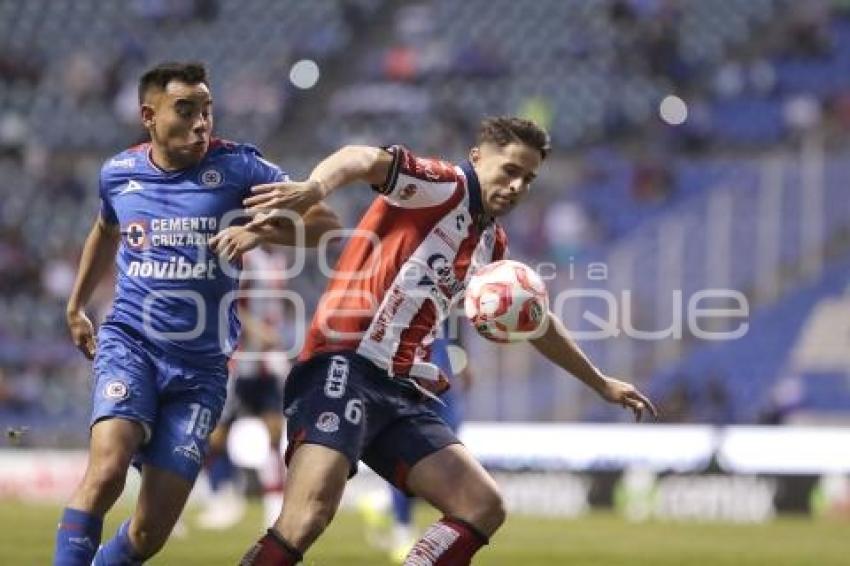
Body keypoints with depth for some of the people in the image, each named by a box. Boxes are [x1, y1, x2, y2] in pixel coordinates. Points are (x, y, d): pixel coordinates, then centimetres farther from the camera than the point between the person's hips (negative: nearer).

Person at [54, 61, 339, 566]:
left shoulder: (235, 166, -4)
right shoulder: (119, 173, 4)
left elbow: (324, 221, -6)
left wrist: (260, 231, -23)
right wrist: (76, 306, 36)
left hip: (201, 364, 0)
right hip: (131, 341, 0)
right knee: (107, 471, -27)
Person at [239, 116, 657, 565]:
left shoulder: (491, 245, 21)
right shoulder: (445, 187, -3)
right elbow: (364, 159, -22)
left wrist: (601, 383, 45)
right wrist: (315, 187, -45)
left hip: (403, 393, 9)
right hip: (345, 365, -9)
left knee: (484, 508, 0)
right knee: (310, 513, -27)